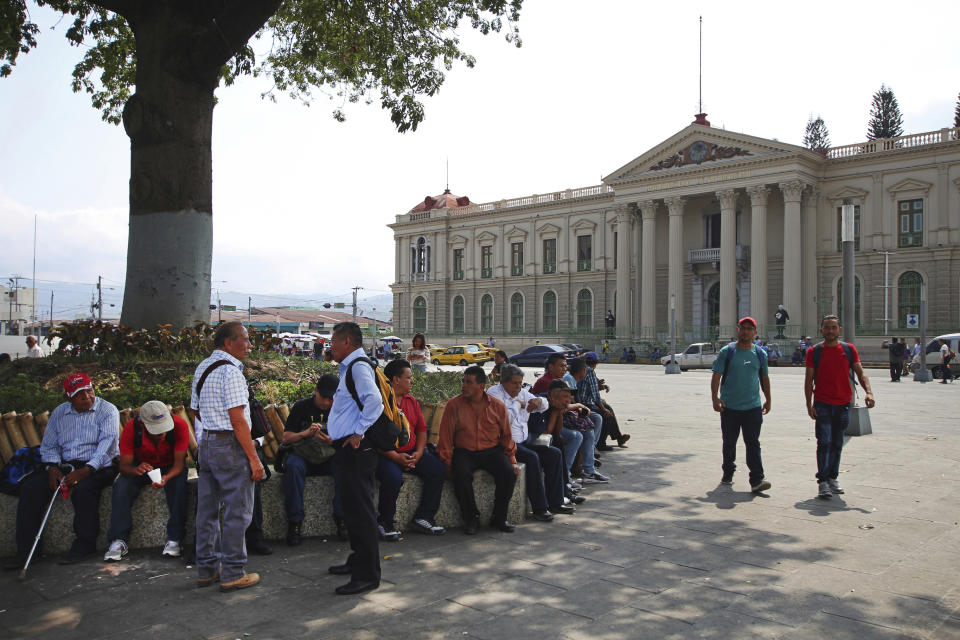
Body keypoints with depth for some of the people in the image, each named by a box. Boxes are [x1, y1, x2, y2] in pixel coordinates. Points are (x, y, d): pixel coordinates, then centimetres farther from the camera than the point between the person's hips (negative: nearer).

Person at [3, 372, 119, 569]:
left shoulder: (107, 410, -3)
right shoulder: (59, 413, 14)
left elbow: (107, 444, -15)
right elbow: (49, 445, 14)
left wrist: (85, 470, -27)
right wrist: (52, 468, -8)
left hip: (98, 466, -5)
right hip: (65, 465, 5)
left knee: (83, 488, -36)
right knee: (30, 486, -17)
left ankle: (84, 545, -19)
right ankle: (25, 549, -12)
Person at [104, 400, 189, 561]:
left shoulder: (179, 425, -29)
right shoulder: (131, 428, -25)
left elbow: (179, 463, -26)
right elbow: (124, 465, -23)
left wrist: (166, 478, -48)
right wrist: (135, 470, -47)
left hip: (170, 468, -1)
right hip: (141, 466, 2)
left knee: (179, 485, -33)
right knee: (121, 486, -27)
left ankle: (174, 539, -24)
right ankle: (119, 541, -19)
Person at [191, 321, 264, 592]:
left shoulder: (202, 369, 12)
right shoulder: (230, 371, -17)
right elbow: (237, 419, -20)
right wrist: (254, 458, -17)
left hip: (206, 443, 9)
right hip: (230, 445, -9)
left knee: (207, 509, 15)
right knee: (237, 511, 0)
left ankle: (206, 569, 25)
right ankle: (232, 574, 7)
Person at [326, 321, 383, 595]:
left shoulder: (359, 367, -15)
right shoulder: (350, 368, 18)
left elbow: (374, 400, -31)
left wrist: (358, 432, -24)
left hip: (355, 450, -11)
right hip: (348, 450, 11)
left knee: (360, 511, -6)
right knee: (353, 509, 19)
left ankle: (367, 575, 1)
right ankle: (358, 560, 32)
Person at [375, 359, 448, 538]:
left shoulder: (412, 401, 16)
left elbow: (421, 429, 17)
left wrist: (419, 453, -2)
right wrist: (396, 457, -20)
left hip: (411, 453, 7)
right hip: (386, 455, -7)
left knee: (439, 469, -13)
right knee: (394, 478, -35)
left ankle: (423, 517, -4)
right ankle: (385, 522, -10)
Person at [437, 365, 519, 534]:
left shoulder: (498, 406, 2)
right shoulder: (454, 405, -2)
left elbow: (506, 436, 10)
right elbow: (446, 437, -2)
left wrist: (512, 461, 2)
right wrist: (447, 463, -9)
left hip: (492, 450, 2)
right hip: (464, 452, -1)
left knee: (509, 473, -25)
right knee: (461, 475, -32)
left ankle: (499, 518, -3)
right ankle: (471, 518, -8)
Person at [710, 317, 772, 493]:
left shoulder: (760, 354, 9)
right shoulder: (727, 351, -1)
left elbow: (764, 378, 21)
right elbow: (716, 376, -4)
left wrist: (768, 400, 22)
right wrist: (715, 397, -14)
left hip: (753, 407, 1)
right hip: (729, 407, -1)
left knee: (753, 444, -4)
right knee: (729, 442, 10)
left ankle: (757, 480, -8)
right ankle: (728, 473, 28)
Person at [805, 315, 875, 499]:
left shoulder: (849, 350, 6)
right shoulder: (814, 351, 1)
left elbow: (860, 373, 2)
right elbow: (808, 380, 1)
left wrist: (868, 392, -16)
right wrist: (809, 404, -6)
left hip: (843, 404, 3)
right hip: (822, 404, -2)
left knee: (837, 444, 11)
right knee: (824, 442, -10)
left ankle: (832, 478, 22)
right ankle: (823, 482, -8)